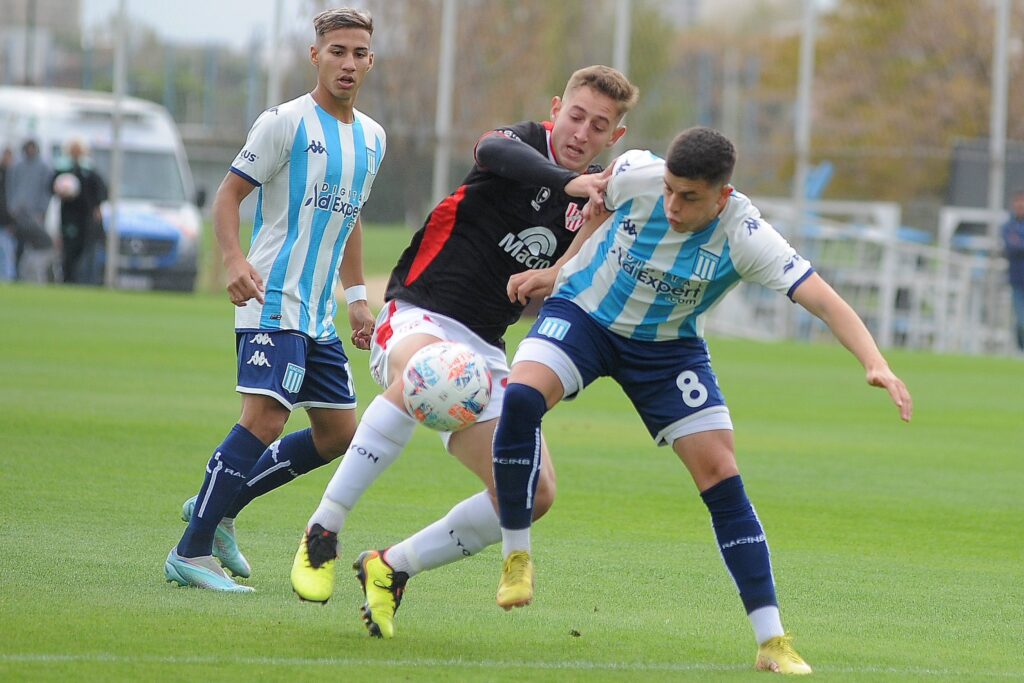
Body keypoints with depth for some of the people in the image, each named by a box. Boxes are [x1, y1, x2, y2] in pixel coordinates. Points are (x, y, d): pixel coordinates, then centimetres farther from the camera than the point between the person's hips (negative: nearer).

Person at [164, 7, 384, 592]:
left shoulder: (373, 138, 14)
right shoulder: (286, 122, -7)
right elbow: (230, 193, -7)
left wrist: (358, 298, 22)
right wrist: (235, 259, -24)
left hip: (319, 313, 8)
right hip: (273, 299, -8)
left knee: (339, 434, 8)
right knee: (266, 417, -22)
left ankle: (218, 505, 19)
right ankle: (191, 554, -19)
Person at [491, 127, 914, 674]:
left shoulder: (745, 237, -27)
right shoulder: (635, 176, -24)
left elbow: (822, 299, -33)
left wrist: (875, 363, -48)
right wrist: (560, 270, 7)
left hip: (668, 348, 0)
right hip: (583, 312, 0)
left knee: (720, 474, -9)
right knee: (521, 398, -30)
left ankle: (772, 641, -4)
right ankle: (515, 556, -12)